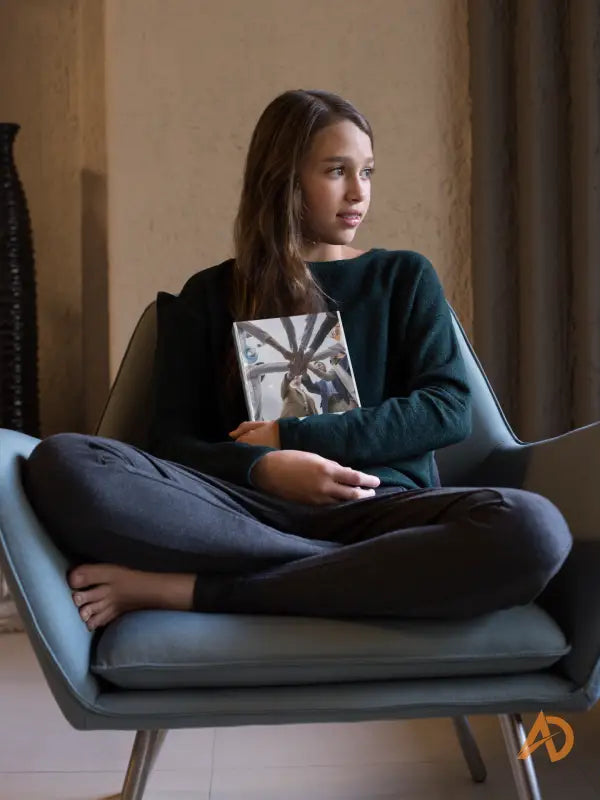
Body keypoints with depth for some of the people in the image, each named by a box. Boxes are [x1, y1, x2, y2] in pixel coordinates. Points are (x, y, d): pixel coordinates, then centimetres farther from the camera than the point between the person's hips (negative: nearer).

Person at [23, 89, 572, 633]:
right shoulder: (209, 295, 17)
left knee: (531, 529, -34)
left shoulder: (405, 277, 18)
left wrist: (292, 436, -5)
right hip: (249, 505, 0)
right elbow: (172, 439, 8)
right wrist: (260, 468, -14)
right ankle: (369, 569, -24)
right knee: (61, 465, -27)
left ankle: (186, 592, -26)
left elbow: (448, 408, 5)